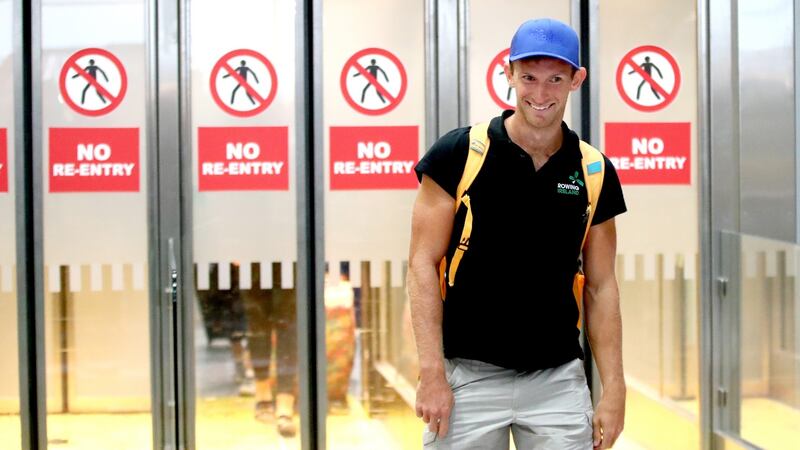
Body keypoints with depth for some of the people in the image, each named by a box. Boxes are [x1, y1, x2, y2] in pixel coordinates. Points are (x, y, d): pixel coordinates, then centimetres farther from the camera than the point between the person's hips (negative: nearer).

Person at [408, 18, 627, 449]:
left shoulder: (594, 172, 4)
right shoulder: (459, 153, -4)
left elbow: (600, 287, 8)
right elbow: (423, 263, -5)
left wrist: (614, 389, 2)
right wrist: (431, 371, -12)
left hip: (559, 380, 3)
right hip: (467, 377, -2)